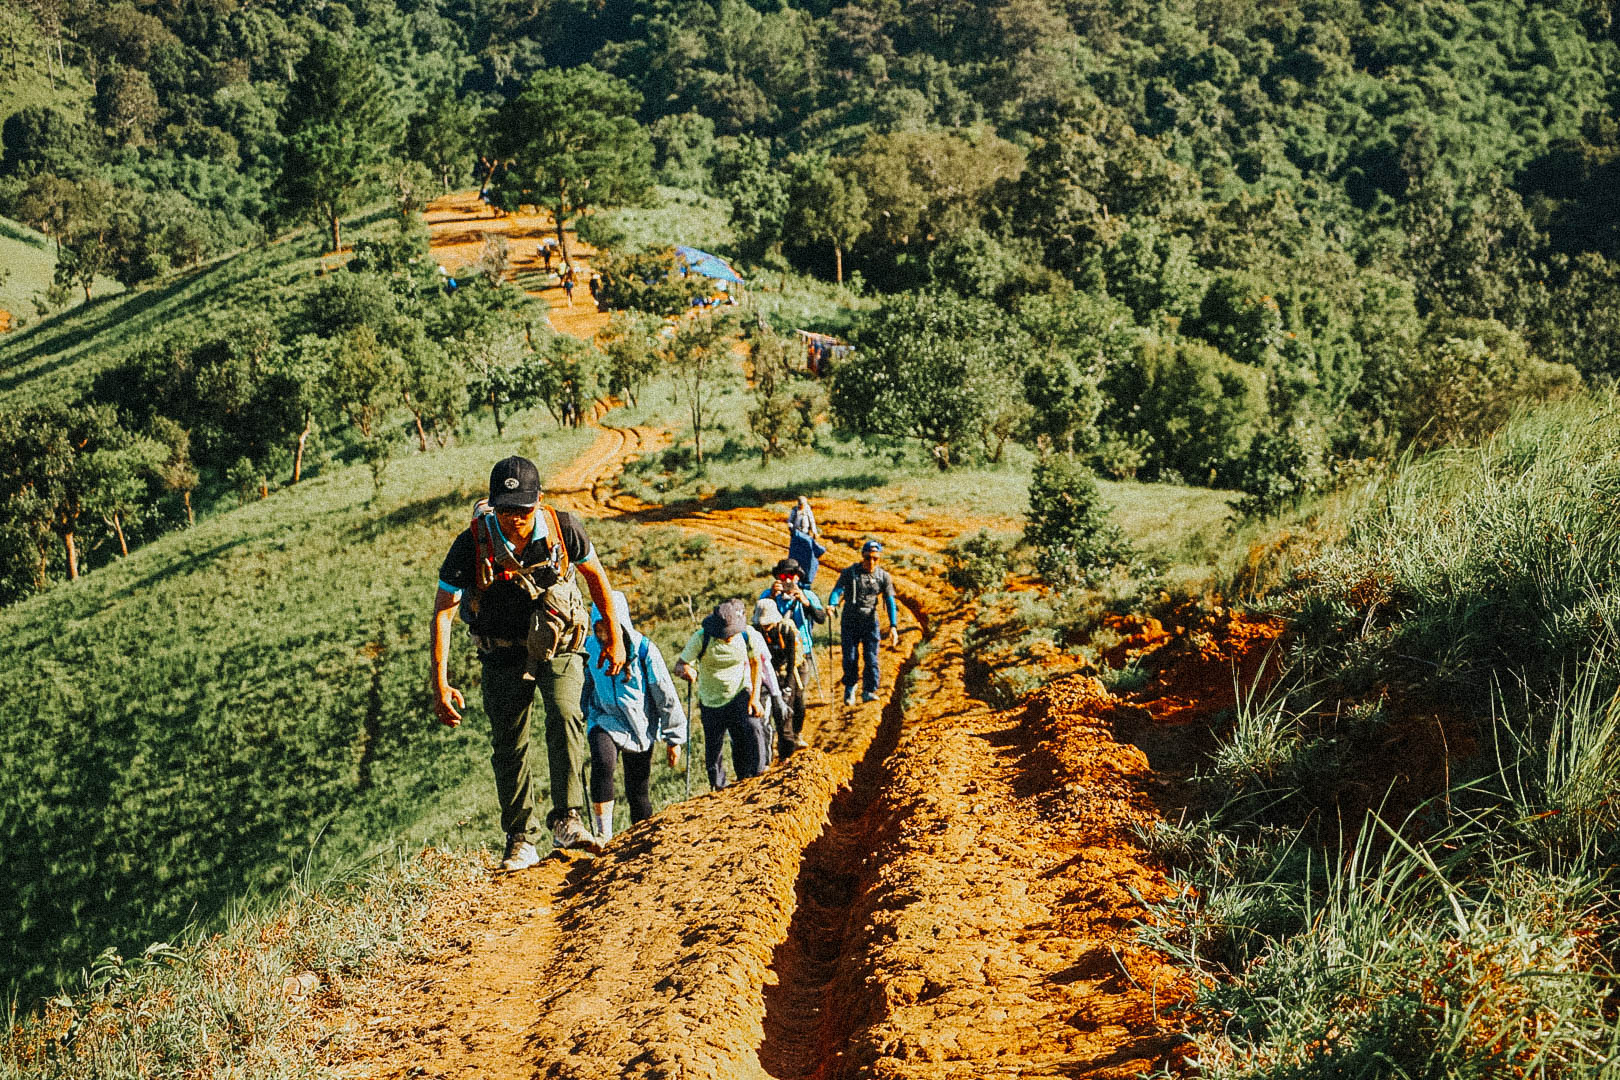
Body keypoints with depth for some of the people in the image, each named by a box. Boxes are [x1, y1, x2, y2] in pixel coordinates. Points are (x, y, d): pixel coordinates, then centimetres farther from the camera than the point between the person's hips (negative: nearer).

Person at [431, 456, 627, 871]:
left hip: (559, 647, -1)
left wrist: (614, 637, 7)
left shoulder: (562, 528, -19)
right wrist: (440, 683, -18)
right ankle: (520, 843, 13)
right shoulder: (472, 545, -21)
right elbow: (443, 612, -14)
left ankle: (567, 821, -24)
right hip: (504, 655, 1)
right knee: (508, 747, 1)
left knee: (565, 716, -25)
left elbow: (595, 575, 1)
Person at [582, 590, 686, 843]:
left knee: (638, 790, 3)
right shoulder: (590, 647, -7)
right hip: (605, 721, 1)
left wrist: (674, 738, -3)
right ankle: (602, 834, -22)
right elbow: (583, 687, 13)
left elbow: (666, 695, -7)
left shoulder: (644, 649, -14)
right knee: (603, 763, -28)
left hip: (640, 726, 0)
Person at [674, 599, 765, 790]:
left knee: (750, 730, -24)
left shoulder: (746, 634, -13)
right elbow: (679, 665, -19)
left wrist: (755, 697, -3)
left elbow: (756, 663, 3)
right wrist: (685, 670, -45)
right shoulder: (701, 637, -19)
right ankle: (718, 787, 29)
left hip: (740, 695, 0)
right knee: (713, 751, 5)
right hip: (711, 701, 0)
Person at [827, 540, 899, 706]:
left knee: (871, 657, -8)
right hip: (850, 621, -1)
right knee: (850, 657, -2)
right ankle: (849, 689, 17)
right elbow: (838, 590, -16)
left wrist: (893, 626, -10)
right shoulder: (849, 573, -3)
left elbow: (890, 602, -1)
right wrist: (831, 604, -38)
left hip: (870, 621, 1)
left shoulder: (883, 577, 2)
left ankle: (869, 691, 2)